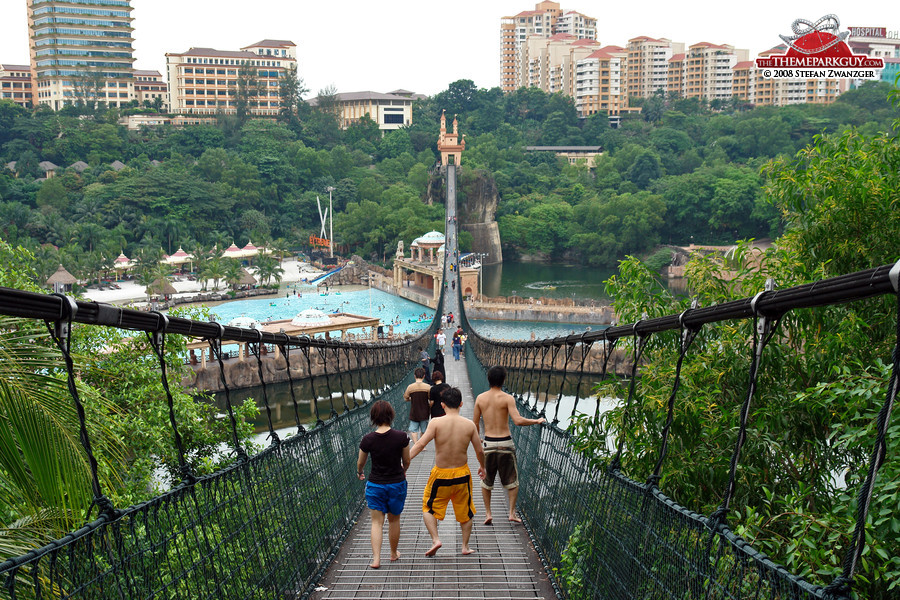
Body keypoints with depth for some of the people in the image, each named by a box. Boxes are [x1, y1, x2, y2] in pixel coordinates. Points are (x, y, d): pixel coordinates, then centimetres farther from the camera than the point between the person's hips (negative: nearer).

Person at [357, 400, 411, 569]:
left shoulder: (368, 439, -13)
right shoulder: (401, 437, -14)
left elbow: (360, 463, 3)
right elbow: (406, 462, -1)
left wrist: (359, 472, 26)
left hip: (375, 484, 0)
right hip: (397, 483, 1)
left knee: (377, 521, 8)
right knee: (394, 520, 18)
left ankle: (376, 558, -1)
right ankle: (393, 553, 34)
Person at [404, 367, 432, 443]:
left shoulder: (410, 387, -11)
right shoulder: (428, 387, -10)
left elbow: (405, 398, 0)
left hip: (414, 413, -1)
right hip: (424, 413, 1)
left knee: (413, 430, 7)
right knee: (424, 431, 16)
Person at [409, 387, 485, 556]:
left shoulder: (436, 423, -14)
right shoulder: (469, 425, -7)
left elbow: (420, 444, -20)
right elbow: (479, 450, 1)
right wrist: (482, 466, 20)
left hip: (441, 475, -2)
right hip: (462, 474, 2)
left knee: (429, 507, 19)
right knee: (465, 511, 21)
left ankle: (435, 539, 6)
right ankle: (465, 546, 27)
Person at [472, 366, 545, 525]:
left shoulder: (480, 398, 0)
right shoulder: (507, 398, -10)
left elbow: (475, 424, 5)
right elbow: (518, 421, -21)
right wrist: (536, 421, -7)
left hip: (488, 442, 2)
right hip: (505, 443, -2)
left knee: (486, 480, 17)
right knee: (512, 480, 14)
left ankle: (488, 513, 17)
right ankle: (512, 512, 11)